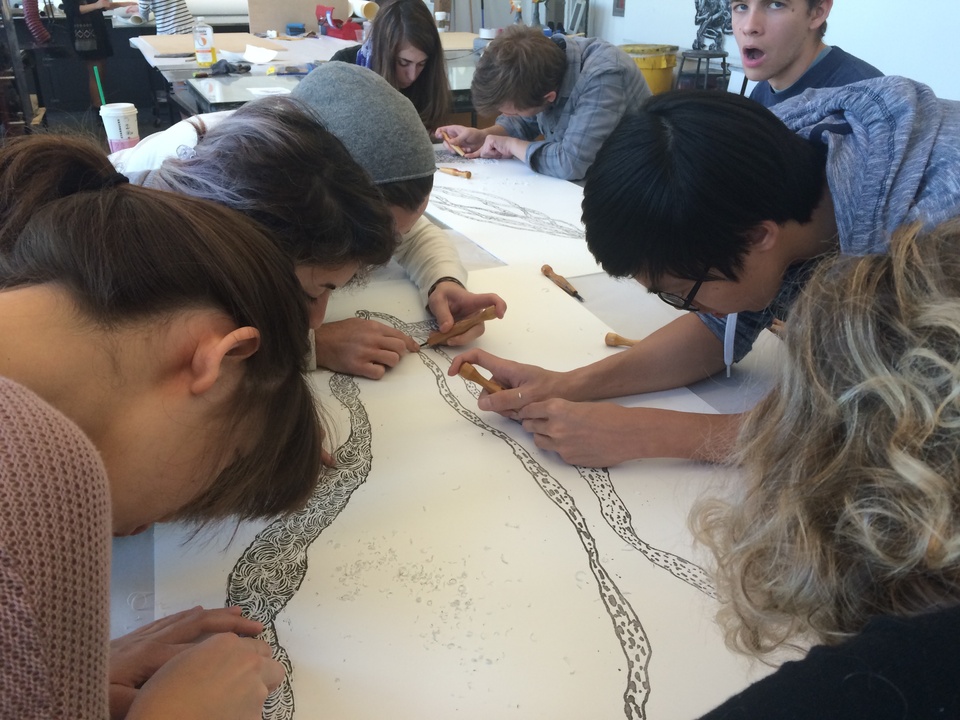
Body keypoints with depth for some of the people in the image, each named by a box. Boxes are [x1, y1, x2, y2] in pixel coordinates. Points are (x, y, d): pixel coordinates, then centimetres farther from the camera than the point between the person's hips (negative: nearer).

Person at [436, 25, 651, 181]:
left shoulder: (602, 78, -31)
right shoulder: (542, 59, -9)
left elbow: (573, 162, -39)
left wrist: (511, 145, -24)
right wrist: (484, 136, -9)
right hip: (572, 182, 7)